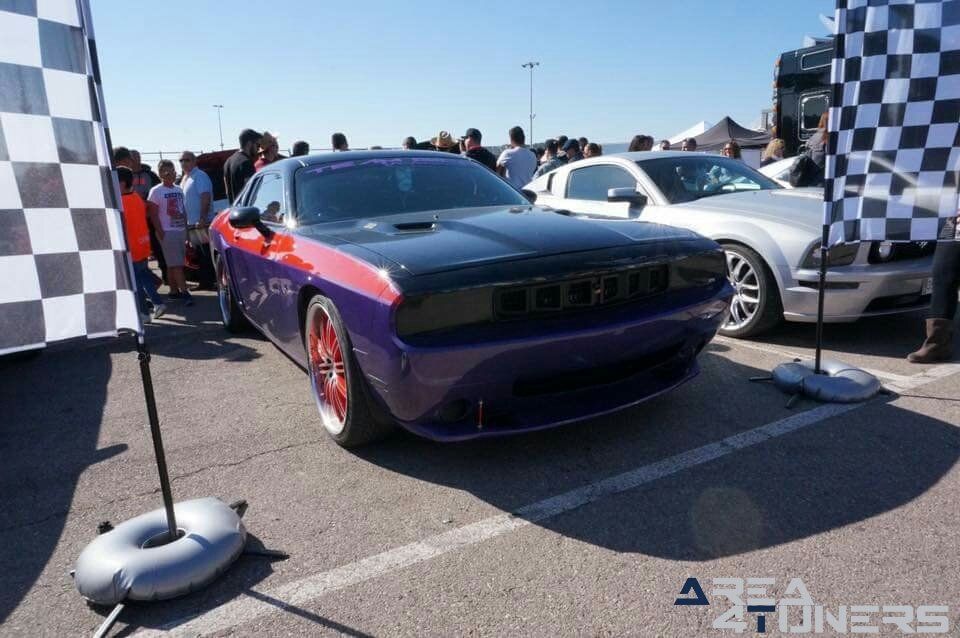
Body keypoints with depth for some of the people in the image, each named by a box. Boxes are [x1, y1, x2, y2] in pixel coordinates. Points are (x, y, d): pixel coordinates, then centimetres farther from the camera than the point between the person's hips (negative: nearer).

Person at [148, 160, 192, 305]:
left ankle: (174, 291, 15)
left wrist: (186, 228, 14)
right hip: (168, 232, -6)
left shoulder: (179, 190, 14)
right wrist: (161, 233, -14)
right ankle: (184, 292, -10)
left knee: (173, 264, 11)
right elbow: (153, 214, -9)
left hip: (181, 230, 6)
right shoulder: (156, 191, -6)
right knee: (176, 264, -8)